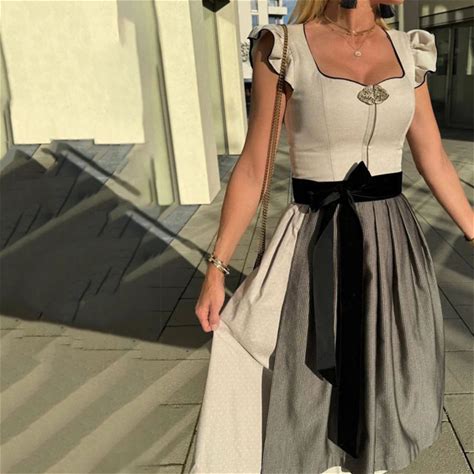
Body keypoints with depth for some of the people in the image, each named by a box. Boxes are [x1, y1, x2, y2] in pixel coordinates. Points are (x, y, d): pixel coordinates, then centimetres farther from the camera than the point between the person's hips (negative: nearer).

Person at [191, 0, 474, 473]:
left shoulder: (407, 51, 5)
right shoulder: (284, 49, -8)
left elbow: (435, 162, 11)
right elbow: (252, 169, -6)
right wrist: (216, 270, -7)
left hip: (393, 247, 5)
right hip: (318, 251, -4)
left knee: (381, 386, 19)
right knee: (307, 395, 10)